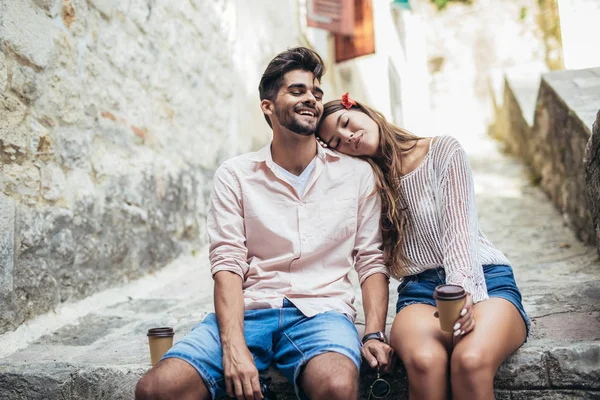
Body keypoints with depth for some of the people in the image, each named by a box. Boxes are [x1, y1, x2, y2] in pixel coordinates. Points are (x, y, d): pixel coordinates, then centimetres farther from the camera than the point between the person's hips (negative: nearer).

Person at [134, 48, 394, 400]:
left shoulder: (357, 174, 9)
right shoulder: (236, 175, 7)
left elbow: (372, 260, 9)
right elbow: (227, 265, -1)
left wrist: (374, 335, -6)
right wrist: (234, 347, -16)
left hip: (322, 311, -1)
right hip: (249, 310, 2)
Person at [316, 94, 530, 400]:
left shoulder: (443, 151, 4)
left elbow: (459, 227, -7)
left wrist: (462, 289, -23)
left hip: (485, 275, -1)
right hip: (420, 287, 2)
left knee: (471, 361, -35)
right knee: (424, 361, -33)